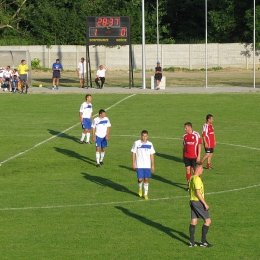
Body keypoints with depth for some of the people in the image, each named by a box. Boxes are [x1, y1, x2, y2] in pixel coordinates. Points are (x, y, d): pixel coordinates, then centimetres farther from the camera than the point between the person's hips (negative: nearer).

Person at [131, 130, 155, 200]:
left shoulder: (150, 144, 6)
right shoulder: (136, 143, -2)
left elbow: (152, 155, 10)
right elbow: (133, 153, 1)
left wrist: (152, 165, 7)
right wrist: (133, 163, -5)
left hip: (147, 165, 2)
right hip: (139, 165, -2)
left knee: (146, 179, 1)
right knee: (140, 179, -7)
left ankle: (146, 194, 11)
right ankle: (140, 189, 25)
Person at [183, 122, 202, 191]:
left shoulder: (196, 135, -7)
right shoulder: (185, 135, 6)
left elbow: (199, 145, -6)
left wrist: (199, 156, -10)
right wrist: (183, 155, 12)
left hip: (194, 156, -4)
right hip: (186, 156, 4)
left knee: (194, 170, 1)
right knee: (188, 170, 2)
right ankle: (189, 185, 8)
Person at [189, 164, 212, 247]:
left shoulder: (192, 178, 11)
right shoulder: (197, 179, -18)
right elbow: (198, 193, -22)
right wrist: (205, 204, -19)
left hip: (192, 201, 9)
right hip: (198, 202, -9)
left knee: (193, 221, 9)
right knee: (208, 221, 0)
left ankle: (192, 242, 9)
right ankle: (203, 241, 2)